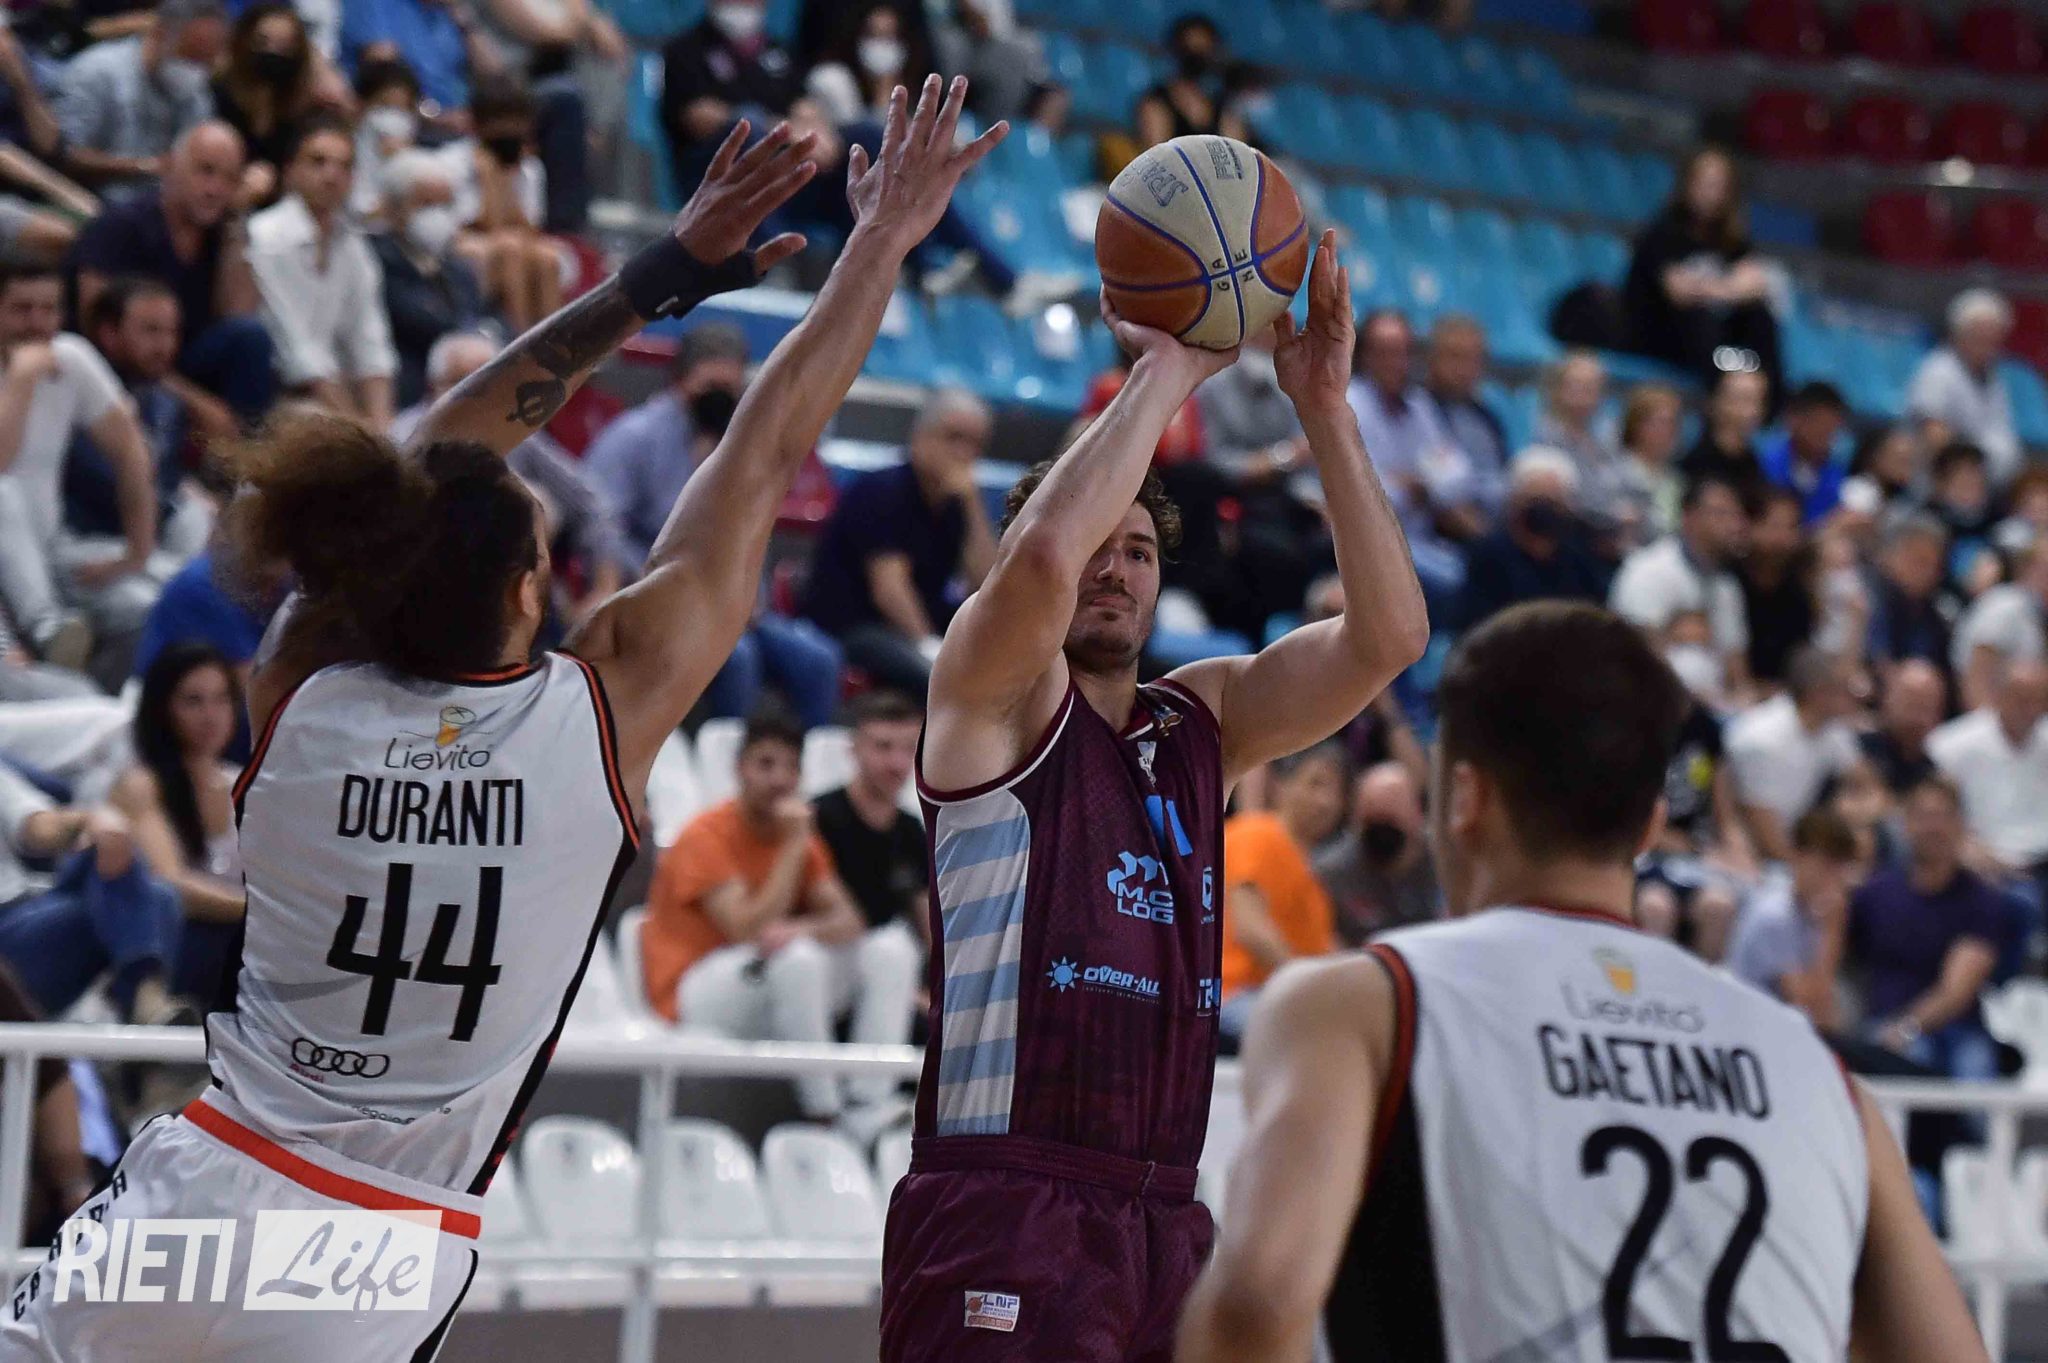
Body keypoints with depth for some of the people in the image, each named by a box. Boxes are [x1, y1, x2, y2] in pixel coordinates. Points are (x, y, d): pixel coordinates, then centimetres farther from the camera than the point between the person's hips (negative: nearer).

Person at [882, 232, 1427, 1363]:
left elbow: (1387, 633, 4)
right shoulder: (990, 694, 1)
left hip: (1161, 1217, 6)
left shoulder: (1202, 720, 16)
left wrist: (1324, 406, -3)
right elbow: (1043, 550, -21)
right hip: (1000, 1218, -6)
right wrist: (1168, 368, -11)